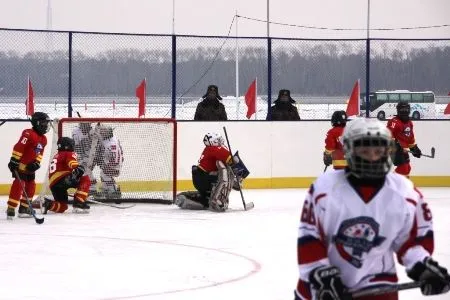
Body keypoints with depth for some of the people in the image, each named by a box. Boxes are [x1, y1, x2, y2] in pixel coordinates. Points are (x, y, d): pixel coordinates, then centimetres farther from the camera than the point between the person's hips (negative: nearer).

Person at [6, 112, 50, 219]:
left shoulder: (43, 139, 8)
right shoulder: (28, 134, -20)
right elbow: (18, 147, -24)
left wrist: (36, 163, -3)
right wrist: (14, 160, -26)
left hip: (30, 167, 9)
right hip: (20, 165, -9)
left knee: (31, 186, 12)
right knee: (18, 185, -15)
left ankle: (24, 208, 24)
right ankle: (10, 209, -15)